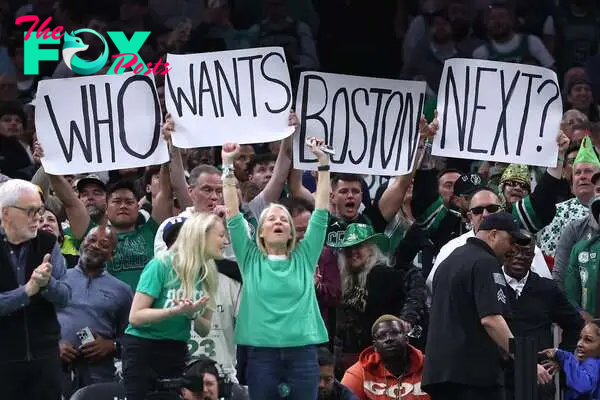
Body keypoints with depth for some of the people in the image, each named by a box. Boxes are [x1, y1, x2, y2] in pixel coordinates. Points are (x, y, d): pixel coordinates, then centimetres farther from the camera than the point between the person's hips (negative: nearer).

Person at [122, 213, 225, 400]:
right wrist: (175, 311, -32)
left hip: (177, 352, 6)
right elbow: (135, 317, -19)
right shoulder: (162, 265, -15)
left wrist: (193, 315, -16)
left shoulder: (208, 274, 2)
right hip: (143, 350, -6)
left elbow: (205, 330, 7)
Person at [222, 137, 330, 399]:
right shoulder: (251, 258, 8)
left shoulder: (304, 257, 9)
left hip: (302, 353, 1)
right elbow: (233, 215, 3)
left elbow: (321, 213, 6)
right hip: (262, 354, -1)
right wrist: (228, 167, -2)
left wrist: (323, 164, 1)